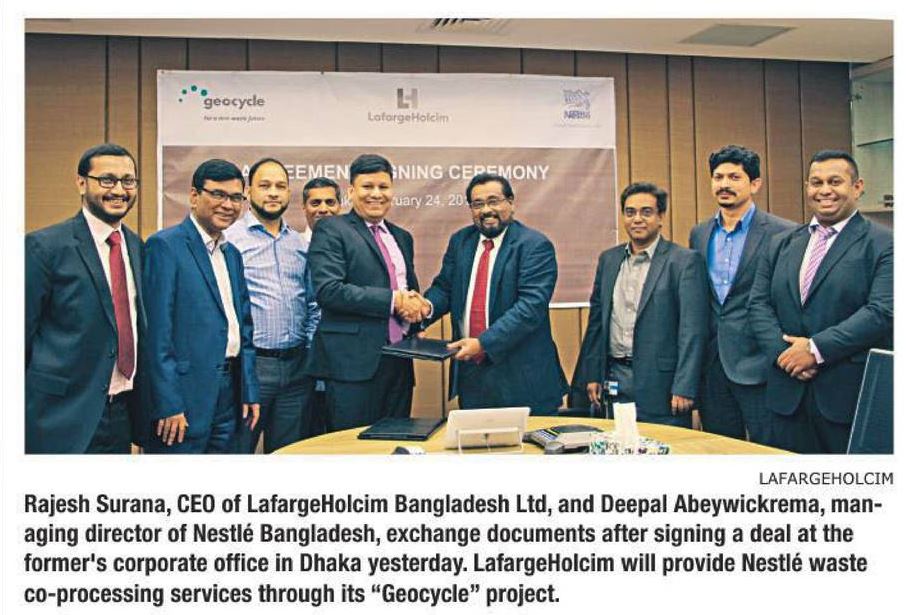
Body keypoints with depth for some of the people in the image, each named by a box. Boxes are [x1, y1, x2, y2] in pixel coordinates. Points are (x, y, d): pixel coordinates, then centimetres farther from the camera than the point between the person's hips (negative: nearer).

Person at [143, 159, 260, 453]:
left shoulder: (233, 254, 15)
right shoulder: (164, 245, -8)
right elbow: (157, 332, -14)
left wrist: (250, 392, 12)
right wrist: (169, 405, -16)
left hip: (229, 393, 7)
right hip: (184, 395, -7)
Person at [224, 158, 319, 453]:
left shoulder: (300, 244, 14)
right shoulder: (229, 239, -4)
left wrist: (311, 351, 9)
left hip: (296, 367, 5)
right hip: (248, 364, -5)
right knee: (238, 449, 3)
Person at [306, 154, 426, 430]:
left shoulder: (401, 237, 18)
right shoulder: (331, 230, -3)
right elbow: (328, 290, -15)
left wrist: (414, 303, 1)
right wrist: (392, 300, -16)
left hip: (399, 362, 7)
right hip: (354, 362, -6)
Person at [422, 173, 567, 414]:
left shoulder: (535, 245, -9)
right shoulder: (460, 241, 10)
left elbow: (531, 305, -18)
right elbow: (444, 287, 13)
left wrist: (484, 343, -24)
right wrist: (427, 307, -12)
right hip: (469, 373, 5)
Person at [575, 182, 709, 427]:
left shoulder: (685, 261, -6)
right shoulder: (608, 259, 11)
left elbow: (692, 330, -10)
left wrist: (684, 388, -15)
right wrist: (592, 374, 9)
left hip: (659, 382, -4)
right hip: (614, 379, 5)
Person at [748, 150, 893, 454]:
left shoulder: (883, 244, -3)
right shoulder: (780, 244, 13)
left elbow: (883, 312, -14)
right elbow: (758, 304, 7)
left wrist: (816, 349, -18)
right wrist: (781, 352, -10)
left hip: (851, 395, -4)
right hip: (787, 394, 4)